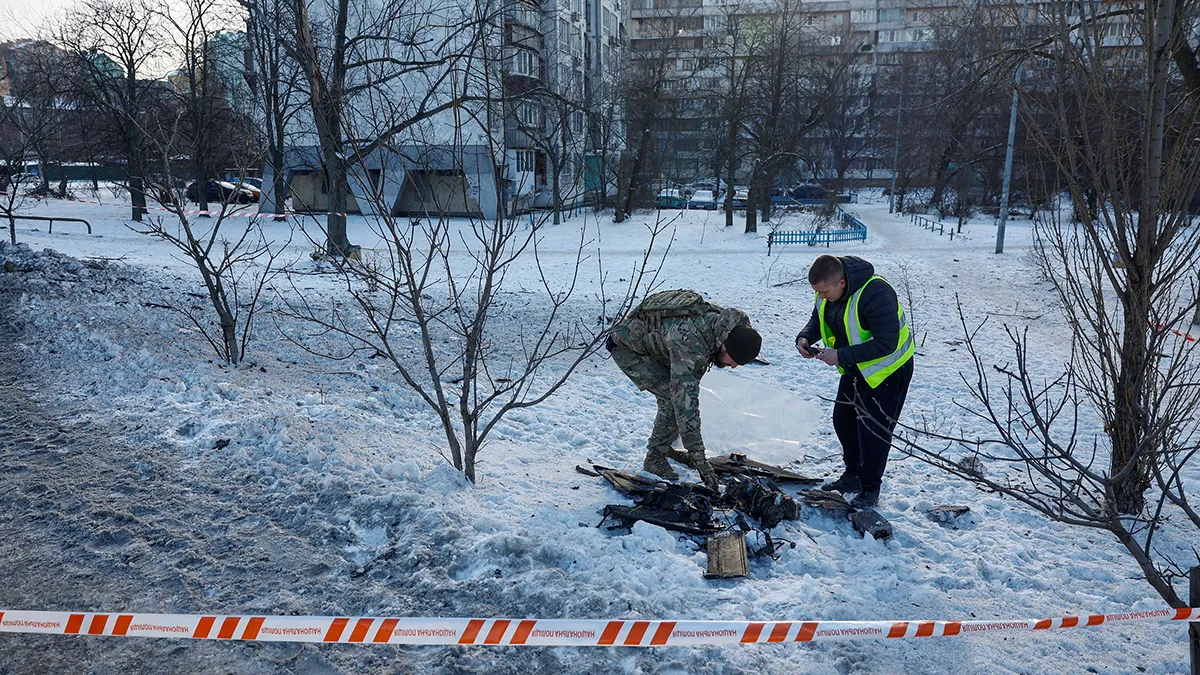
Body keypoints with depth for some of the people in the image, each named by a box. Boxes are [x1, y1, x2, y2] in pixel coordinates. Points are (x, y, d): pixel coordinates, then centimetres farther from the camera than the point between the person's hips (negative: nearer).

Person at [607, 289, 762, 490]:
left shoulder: (723, 320, -16)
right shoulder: (690, 343, -42)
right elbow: (686, 402, -44)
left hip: (652, 344, 9)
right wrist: (700, 461, -43)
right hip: (627, 347, -9)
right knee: (676, 398, -19)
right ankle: (655, 458, -4)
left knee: (672, 397, 7)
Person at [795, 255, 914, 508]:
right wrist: (805, 338, -15)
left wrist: (840, 356, -34)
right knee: (843, 421, 14)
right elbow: (818, 319, 7)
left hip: (888, 369, -8)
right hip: (855, 368, 8)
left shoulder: (875, 294, -35)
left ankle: (870, 488, 14)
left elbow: (886, 343, -35)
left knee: (872, 429, -3)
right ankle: (853, 476, 32)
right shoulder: (828, 289, -10)